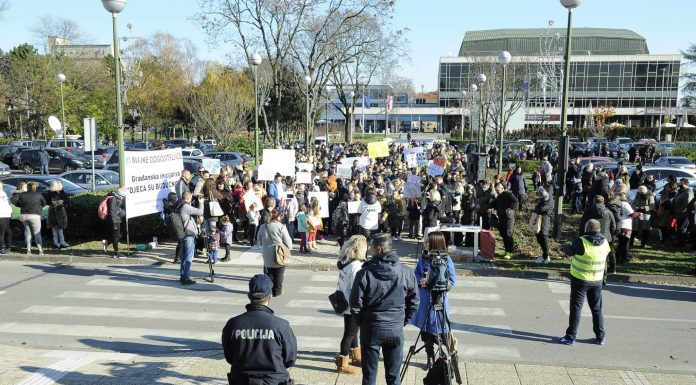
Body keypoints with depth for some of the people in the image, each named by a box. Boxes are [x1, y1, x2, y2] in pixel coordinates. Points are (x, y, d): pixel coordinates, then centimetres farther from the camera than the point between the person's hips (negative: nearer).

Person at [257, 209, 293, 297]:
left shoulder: (263, 227, -2)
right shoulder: (282, 227, -14)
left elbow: (259, 241, 12)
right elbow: (288, 243, -11)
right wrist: (289, 248, 10)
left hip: (267, 257, 3)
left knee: (268, 274, 18)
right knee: (279, 275, 12)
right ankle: (277, 291, 17)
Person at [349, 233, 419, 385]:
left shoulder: (365, 273, -14)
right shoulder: (406, 272, -6)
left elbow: (355, 304, -10)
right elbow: (414, 302, 1)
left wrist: (361, 322, 7)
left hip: (371, 328, -2)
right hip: (396, 329, 2)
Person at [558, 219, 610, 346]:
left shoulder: (581, 242, -21)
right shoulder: (605, 242, -5)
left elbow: (569, 252, -9)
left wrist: (572, 245, 10)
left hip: (580, 280, -4)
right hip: (597, 281, 5)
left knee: (576, 307, 3)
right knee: (597, 309, 17)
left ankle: (570, 337, 5)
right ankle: (600, 337, 23)